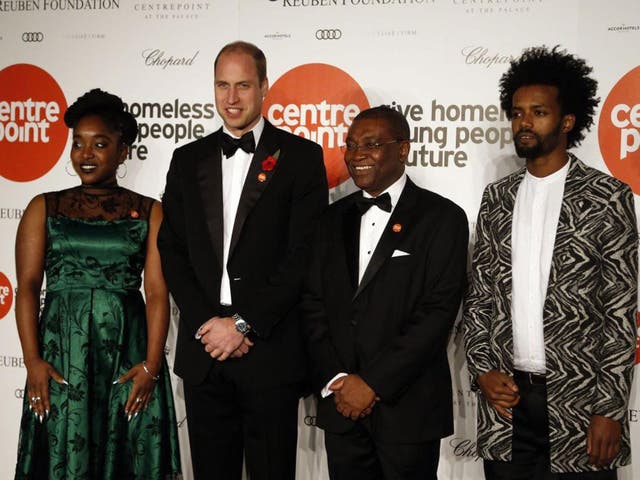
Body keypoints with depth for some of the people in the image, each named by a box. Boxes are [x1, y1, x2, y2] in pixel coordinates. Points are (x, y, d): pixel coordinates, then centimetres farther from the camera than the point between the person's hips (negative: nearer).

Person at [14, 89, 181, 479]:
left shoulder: (149, 212, 6)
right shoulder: (45, 208, 9)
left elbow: (158, 292, -1)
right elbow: (27, 286, 1)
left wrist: (151, 365, -11)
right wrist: (33, 361, -10)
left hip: (128, 357, 0)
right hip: (60, 354, 1)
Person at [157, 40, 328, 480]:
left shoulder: (301, 156, -1)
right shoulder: (188, 160, 11)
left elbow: (303, 254, -8)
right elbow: (172, 250, 7)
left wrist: (244, 323, -12)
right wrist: (207, 322, -7)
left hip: (271, 352, -3)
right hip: (202, 350, 3)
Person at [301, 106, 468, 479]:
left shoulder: (442, 218, -6)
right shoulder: (335, 218, 10)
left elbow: (438, 313, -13)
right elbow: (314, 304, 8)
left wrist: (373, 383, -14)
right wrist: (334, 379, -5)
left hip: (408, 408, -4)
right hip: (341, 405, 4)